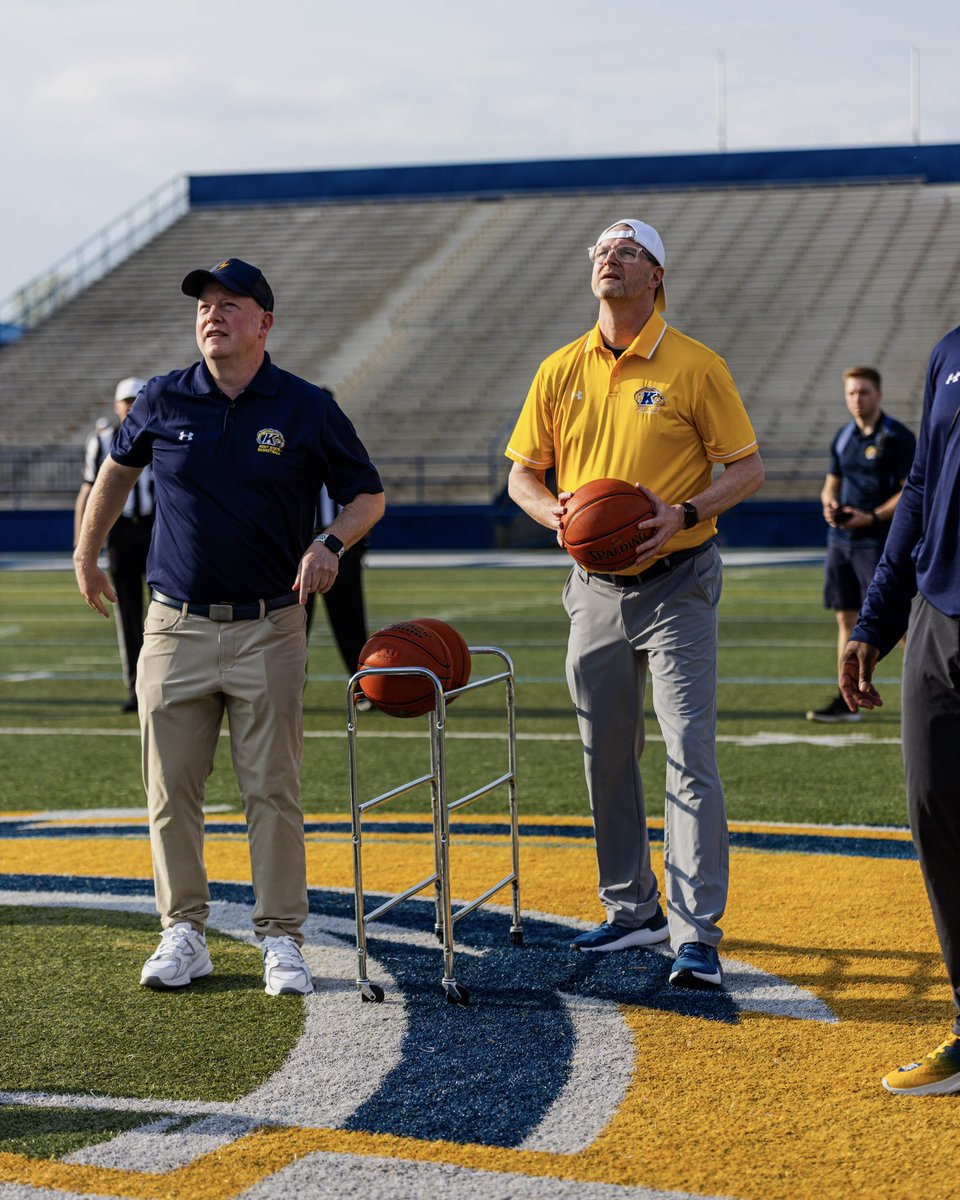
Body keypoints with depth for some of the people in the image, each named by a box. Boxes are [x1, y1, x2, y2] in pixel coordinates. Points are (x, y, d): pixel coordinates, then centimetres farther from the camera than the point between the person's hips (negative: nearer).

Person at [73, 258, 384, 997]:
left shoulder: (308, 409, -2)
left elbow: (367, 494, 5)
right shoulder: (163, 402, 3)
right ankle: (184, 935, 15)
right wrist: (87, 554, 27)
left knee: (274, 791, 0)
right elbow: (119, 467, 22)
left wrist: (332, 543, -14)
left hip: (269, 630, -2)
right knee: (171, 789, 4)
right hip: (176, 628, 2)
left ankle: (281, 939, 9)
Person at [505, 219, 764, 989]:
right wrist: (554, 512, -9)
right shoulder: (560, 371, 7)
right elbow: (523, 473, 12)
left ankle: (697, 936, -10)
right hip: (595, 588, 5)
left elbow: (747, 469, -4)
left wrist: (684, 512, -21)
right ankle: (632, 910, 27)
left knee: (690, 758, -11)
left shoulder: (695, 366, -6)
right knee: (606, 756, 12)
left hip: (676, 586, -5)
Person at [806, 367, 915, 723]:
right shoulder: (843, 437, 13)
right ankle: (848, 700, 10)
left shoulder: (897, 437, -8)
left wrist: (871, 517, -19)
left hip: (879, 541, -7)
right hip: (841, 538, 7)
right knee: (846, 616, 6)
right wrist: (829, 502, -1)